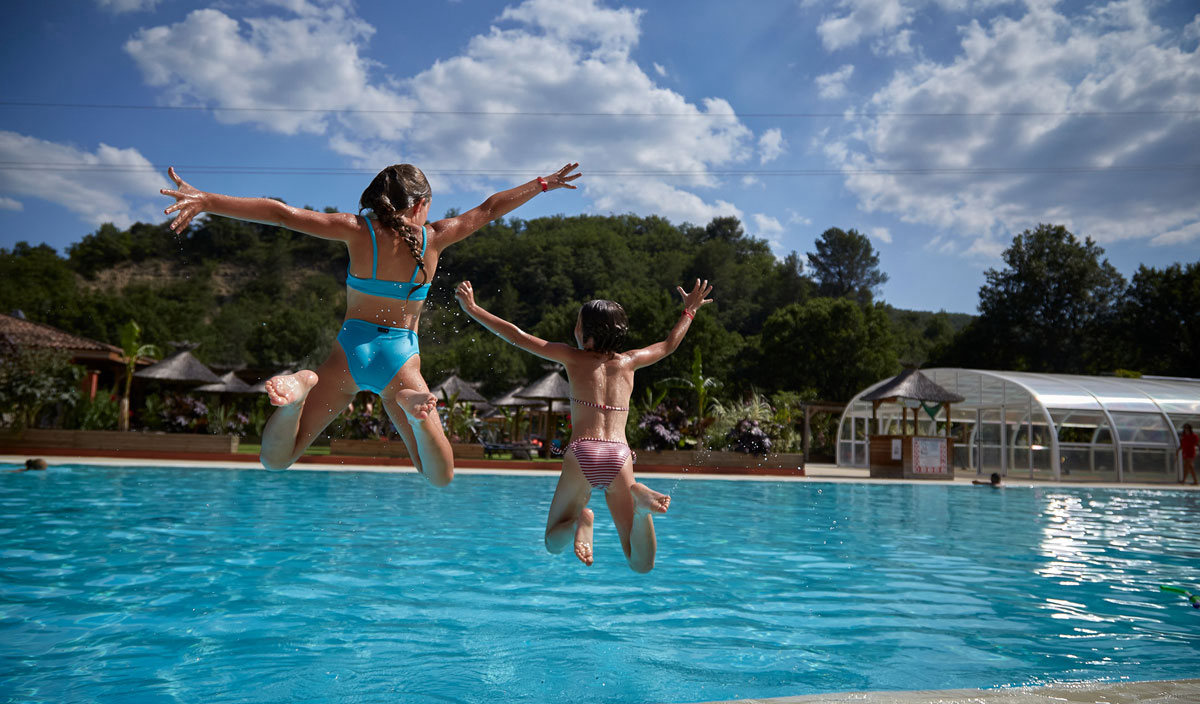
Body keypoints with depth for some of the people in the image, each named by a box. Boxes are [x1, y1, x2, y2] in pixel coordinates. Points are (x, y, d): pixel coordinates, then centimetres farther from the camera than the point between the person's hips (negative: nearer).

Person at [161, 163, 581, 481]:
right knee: (441, 477, 7)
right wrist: (542, 184, 27)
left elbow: (282, 214, -7)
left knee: (274, 460, 6)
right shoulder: (434, 238, 3)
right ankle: (415, 408, -24)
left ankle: (300, 388, -26)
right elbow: (489, 209, 14)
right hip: (401, 357, 0)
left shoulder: (358, 230, -1)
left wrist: (204, 200, -6)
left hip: (351, 350, 0)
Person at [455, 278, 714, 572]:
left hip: (581, 454, -2)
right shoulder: (629, 361, 17)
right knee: (641, 565, 5)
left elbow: (517, 336, 12)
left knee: (553, 544, 19)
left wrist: (472, 308, 21)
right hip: (619, 457, 2)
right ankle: (640, 501, -24)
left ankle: (581, 520, -16)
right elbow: (668, 345, 35)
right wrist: (689, 311, 50)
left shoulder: (574, 358, 9)